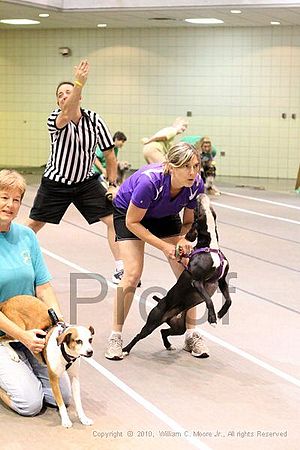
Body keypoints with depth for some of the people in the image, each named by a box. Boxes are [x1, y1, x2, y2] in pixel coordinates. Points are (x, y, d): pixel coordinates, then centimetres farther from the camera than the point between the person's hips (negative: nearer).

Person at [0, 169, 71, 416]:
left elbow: (43, 287, 4)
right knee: (30, 403, -16)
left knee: (63, 395, -3)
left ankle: (22, 371, 20)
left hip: (32, 331, 5)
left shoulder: (26, 236, 3)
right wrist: (21, 334, -21)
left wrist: (60, 324, -11)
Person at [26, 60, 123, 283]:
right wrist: (80, 82, -61)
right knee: (33, 225, 6)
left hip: (86, 181, 2)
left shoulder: (94, 120, -11)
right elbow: (67, 114, -46)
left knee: (113, 220, -9)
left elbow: (109, 153, 0)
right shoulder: (55, 120, -19)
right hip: (55, 182, -2)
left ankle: (121, 269, 1)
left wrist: (112, 184, -4)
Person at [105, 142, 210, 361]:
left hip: (165, 215, 4)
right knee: (133, 273, -16)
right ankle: (115, 337, -1)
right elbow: (132, 222, -26)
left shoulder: (196, 185, -27)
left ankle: (191, 334, 7)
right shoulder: (150, 181, -41)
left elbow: (188, 221, -8)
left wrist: (183, 239, -29)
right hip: (128, 211, -4)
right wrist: (164, 246, -29)